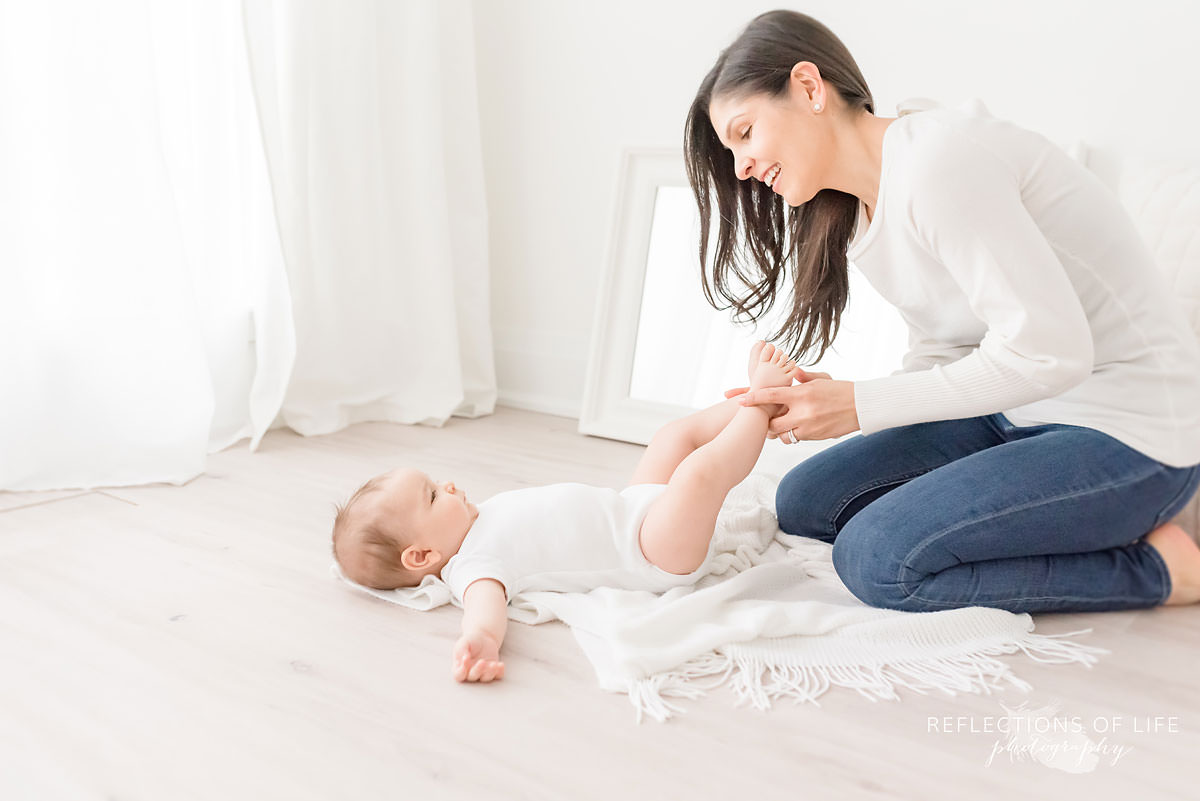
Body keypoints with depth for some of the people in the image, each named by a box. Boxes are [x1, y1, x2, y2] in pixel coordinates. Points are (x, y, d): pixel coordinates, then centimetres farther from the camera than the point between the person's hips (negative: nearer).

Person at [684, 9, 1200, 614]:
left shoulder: (935, 161, -22)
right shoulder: (859, 218, 7)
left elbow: (1047, 351, -26)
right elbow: (942, 357, 9)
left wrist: (861, 405, -20)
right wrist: (832, 401, -9)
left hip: (1132, 433, -9)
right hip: (1021, 415, 9)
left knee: (877, 558, -21)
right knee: (803, 503, 3)